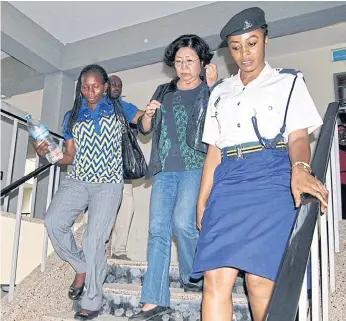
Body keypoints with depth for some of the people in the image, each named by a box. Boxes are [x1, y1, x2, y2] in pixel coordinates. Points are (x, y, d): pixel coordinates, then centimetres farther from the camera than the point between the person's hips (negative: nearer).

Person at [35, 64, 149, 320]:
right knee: (53, 221, -18)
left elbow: (147, 124, -3)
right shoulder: (72, 116, 13)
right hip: (77, 181, 4)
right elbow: (71, 156, 12)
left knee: (95, 237, -11)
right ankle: (82, 267, 7)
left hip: (108, 183, -3)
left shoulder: (118, 108, 7)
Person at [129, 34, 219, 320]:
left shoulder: (211, 91, 6)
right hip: (164, 170, 4)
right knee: (158, 230, -3)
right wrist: (147, 116, 3)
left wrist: (212, 85, -15)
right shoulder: (164, 92, 19)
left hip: (196, 167, -4)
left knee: (182, 222, -18)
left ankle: (193, 277, 12)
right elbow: (145, 129, 24)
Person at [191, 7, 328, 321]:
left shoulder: (289, 81, 11)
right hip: (229, 183, 3)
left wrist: (300, 170, -24)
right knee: (215, 278, -9)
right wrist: (202, 200, 11)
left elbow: (298, 137, -1)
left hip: (272, 178, -3)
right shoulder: (221, 92, 20)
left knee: (260, 280, -11)